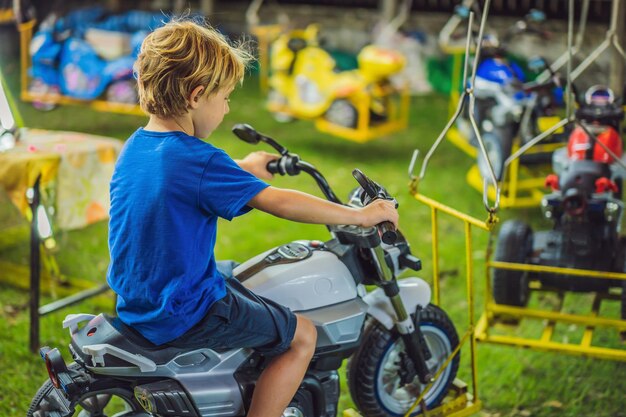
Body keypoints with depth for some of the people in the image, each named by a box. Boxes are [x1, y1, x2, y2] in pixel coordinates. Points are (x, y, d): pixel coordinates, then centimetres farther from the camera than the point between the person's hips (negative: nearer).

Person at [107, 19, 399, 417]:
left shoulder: (134, 148, 3)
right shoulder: (199, 161, -24)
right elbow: (280, 203, -23)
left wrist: (241, 170, 35)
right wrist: (361, 215, -14)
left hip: (136, 303, 9)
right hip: (184, 316, -9)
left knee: (236, 279, 33)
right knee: (302, 336, 3)